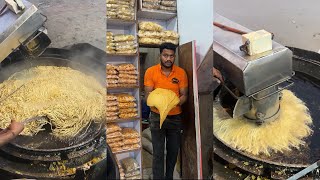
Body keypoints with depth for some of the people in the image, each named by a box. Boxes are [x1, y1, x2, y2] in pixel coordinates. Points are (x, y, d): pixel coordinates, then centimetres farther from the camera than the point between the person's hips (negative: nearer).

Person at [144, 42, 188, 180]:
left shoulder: (181, 73, -3)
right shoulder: (150, 71, -7)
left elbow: (184, 95, -2)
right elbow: (148, 95, -7)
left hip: (175, 117, 2)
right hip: (157, 117, -2)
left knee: (173, 151, 14)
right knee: (158, 153, 1)